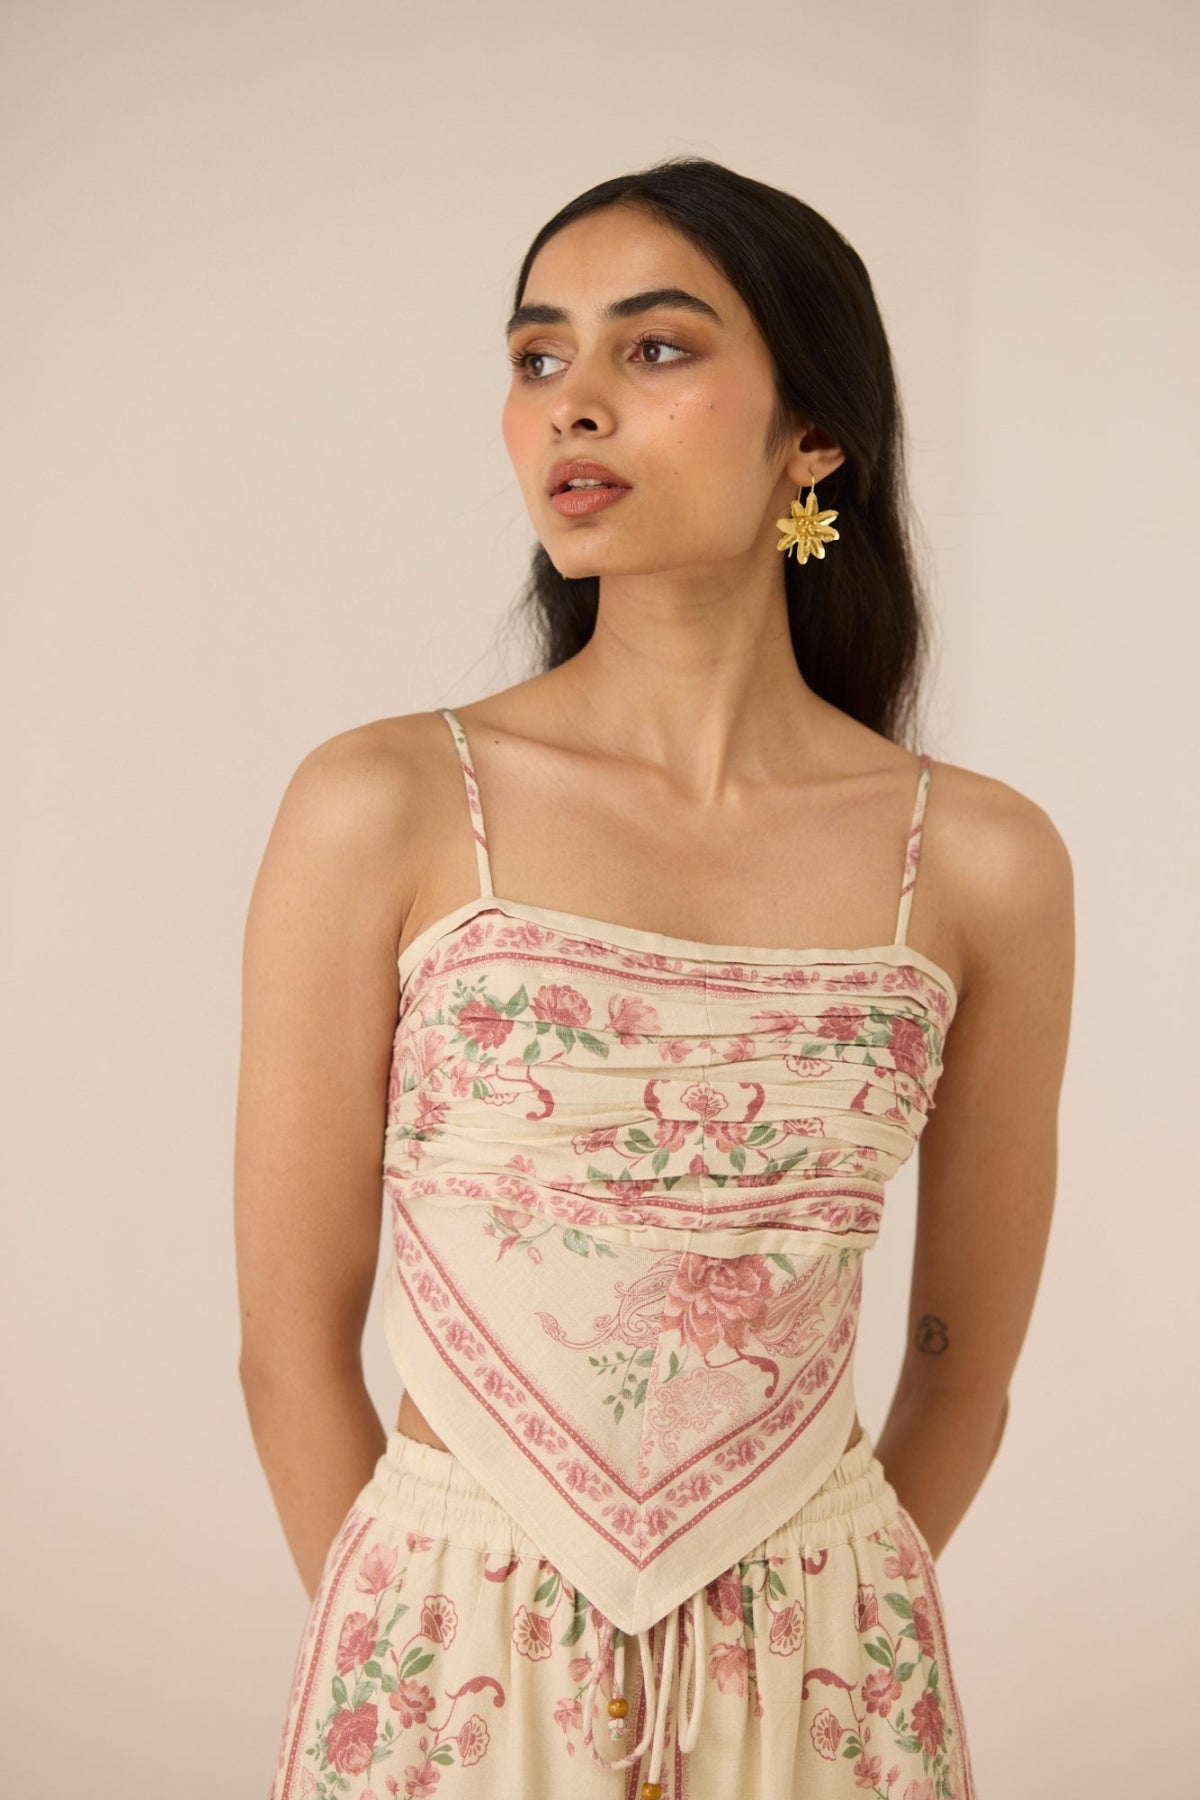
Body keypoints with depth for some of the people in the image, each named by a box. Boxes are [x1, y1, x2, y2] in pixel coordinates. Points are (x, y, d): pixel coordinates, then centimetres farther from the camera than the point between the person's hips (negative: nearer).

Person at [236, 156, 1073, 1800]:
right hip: (455, 1666, -1)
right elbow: (294, 1344, -4)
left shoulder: (981, 863, -5)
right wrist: (434, 1658, 0)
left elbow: (964, 1365, 5)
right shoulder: (384, 811, -9)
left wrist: (799, 1643, 7)